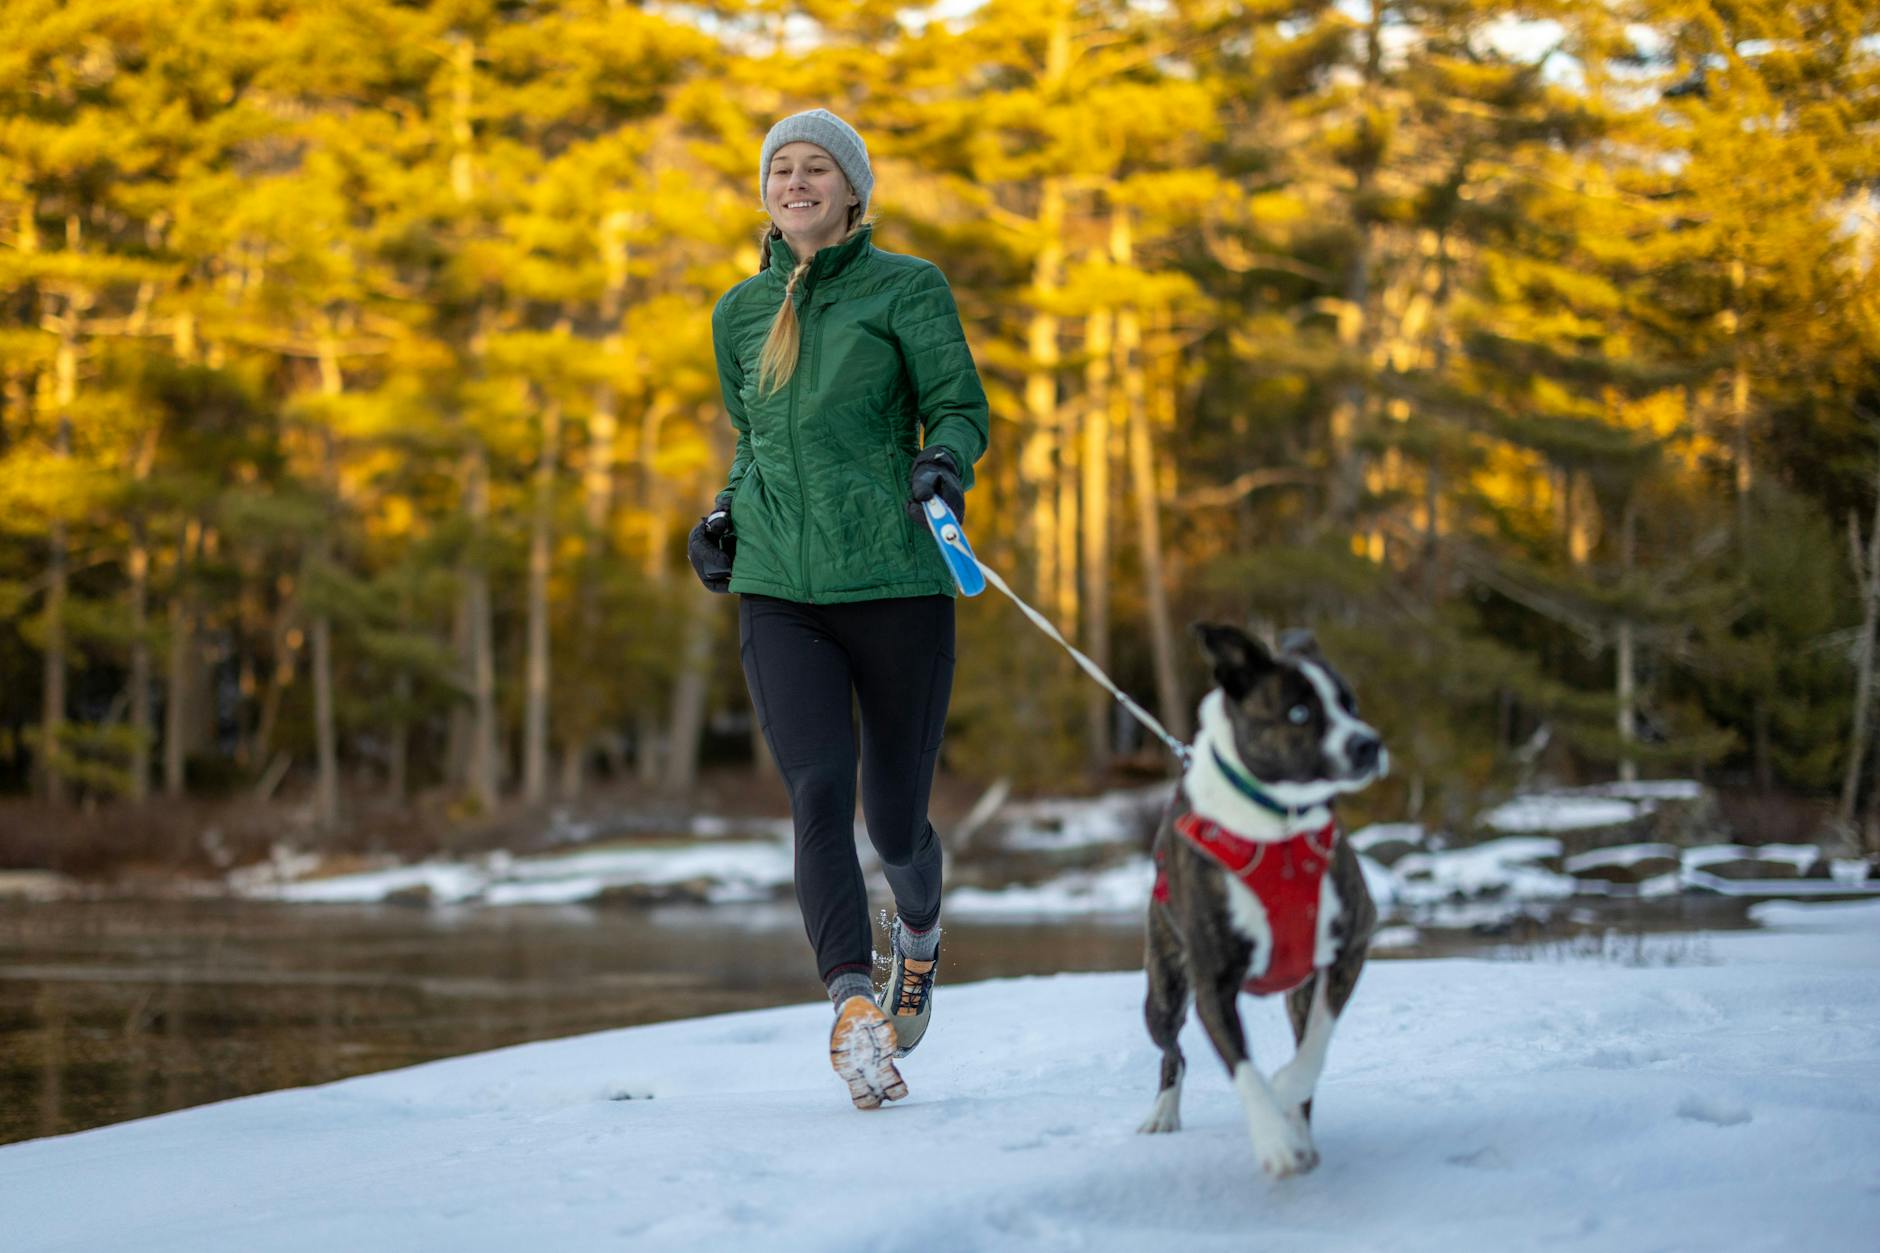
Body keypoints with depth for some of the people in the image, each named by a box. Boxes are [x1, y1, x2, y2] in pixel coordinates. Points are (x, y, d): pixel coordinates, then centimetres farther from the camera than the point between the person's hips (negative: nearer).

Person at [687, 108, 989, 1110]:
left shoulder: (906, 287, 2)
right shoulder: (740, 311, 15)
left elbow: (960, 409, -2)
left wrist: (944, 467, -24)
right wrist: (724, 517, 8)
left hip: (896, 584, -2)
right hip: (779, 595, 2)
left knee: (895, 819, 5)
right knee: (819, 791, -19)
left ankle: (919, 930, 39)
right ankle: (854, 1009, -24)